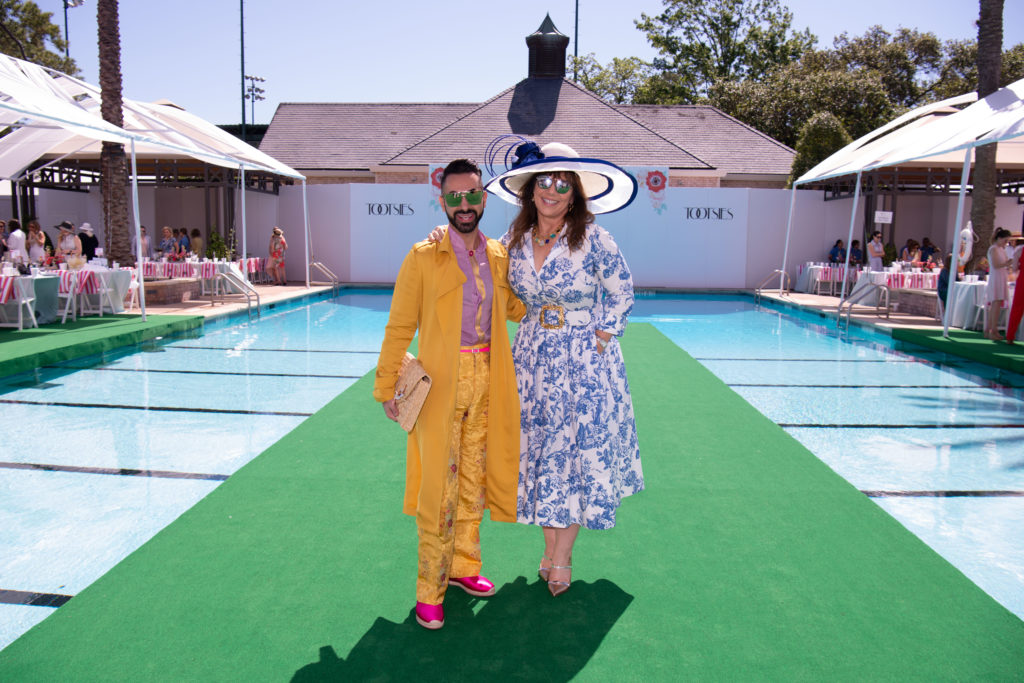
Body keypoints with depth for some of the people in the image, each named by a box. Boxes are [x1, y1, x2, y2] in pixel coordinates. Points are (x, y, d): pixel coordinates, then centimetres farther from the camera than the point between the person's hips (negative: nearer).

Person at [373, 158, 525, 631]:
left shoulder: (498, 256, 8)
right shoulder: (423, 258, -6)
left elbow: (515, 308, 23)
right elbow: (399, 326, -5)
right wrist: (387, 386, -8)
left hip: (486, 381, 5)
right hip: (440, 383, -5)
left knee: (474, 479, 15)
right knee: (438, 488, -1)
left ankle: (462, 566, 34)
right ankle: (430, 591, 14)